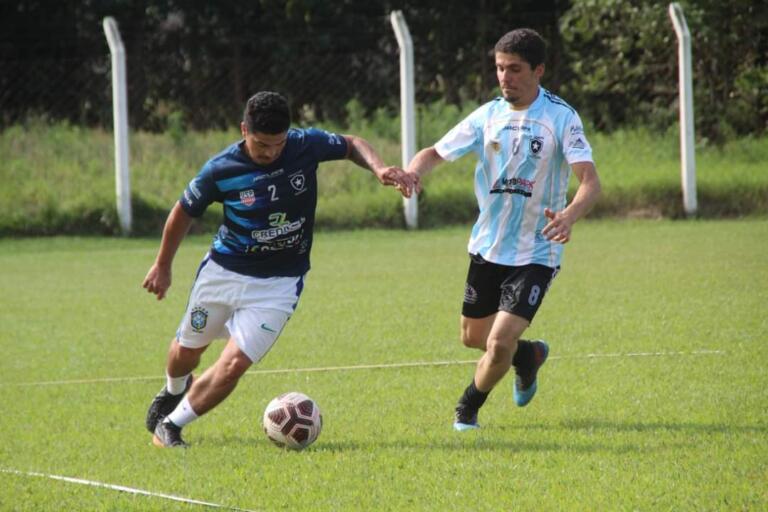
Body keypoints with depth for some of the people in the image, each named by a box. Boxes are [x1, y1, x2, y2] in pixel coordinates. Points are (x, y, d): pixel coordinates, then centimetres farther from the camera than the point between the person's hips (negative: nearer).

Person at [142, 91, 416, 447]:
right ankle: (174, 391, 58)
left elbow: (351, 145, 5)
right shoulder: (220, 170, -18)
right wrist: (162, 266, 9)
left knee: (233, 365, -14)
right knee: (187, 352, 20)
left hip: (278, 284, -1)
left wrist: (379, 168, -15)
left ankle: (171, 424, 8)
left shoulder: (306, 145, -16)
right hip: (223, 272, 1)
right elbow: (184, 213, -1)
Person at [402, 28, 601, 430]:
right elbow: (436, 153, 5)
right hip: (488, 246, 5)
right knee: (473, 336, 17)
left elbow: (590, 182, -23)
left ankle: (469, 408, 15)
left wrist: (569, 215, -45)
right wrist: (411, 171, -20)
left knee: (500, 343, -14)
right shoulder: (489, 116, 0)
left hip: (535, 253, -5)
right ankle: (529, 356, 48)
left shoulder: (561, 118, -14)